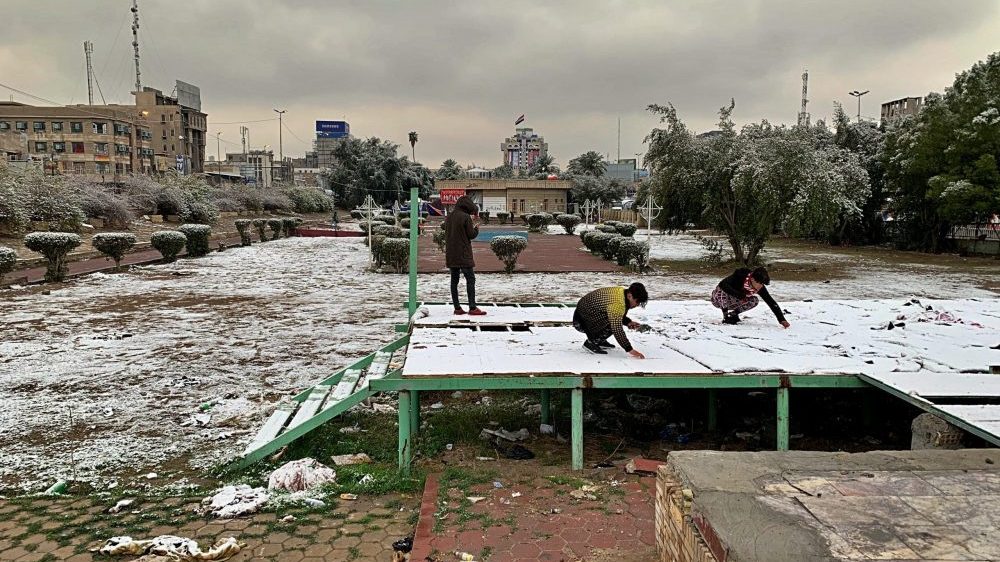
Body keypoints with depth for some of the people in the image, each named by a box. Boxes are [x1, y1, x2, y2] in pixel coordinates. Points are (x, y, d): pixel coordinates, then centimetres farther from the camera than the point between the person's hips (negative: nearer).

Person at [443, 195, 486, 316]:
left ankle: (457, 308, 9)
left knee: (454, 280, 9)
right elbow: (471, 234, -9)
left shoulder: (449, 216, 9)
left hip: (450, 255, 7)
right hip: (463, 254, -7)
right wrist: (476, 227, 12)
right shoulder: (466, 217, -12)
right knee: (470, 279, -3)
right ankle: (472, 308, -7)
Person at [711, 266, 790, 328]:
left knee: (754, 301, -18)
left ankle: (733, 314, -2)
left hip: (730, 303, 5)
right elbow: (722, 284, -40)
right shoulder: (740, 276, -31)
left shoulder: (760, 288, -17)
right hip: (719, 298, -5)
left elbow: (772, 303, -15)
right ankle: (725, 316, -20)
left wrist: (781, 319, -23)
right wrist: (739, 295, -46)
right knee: (725, 292, -38)